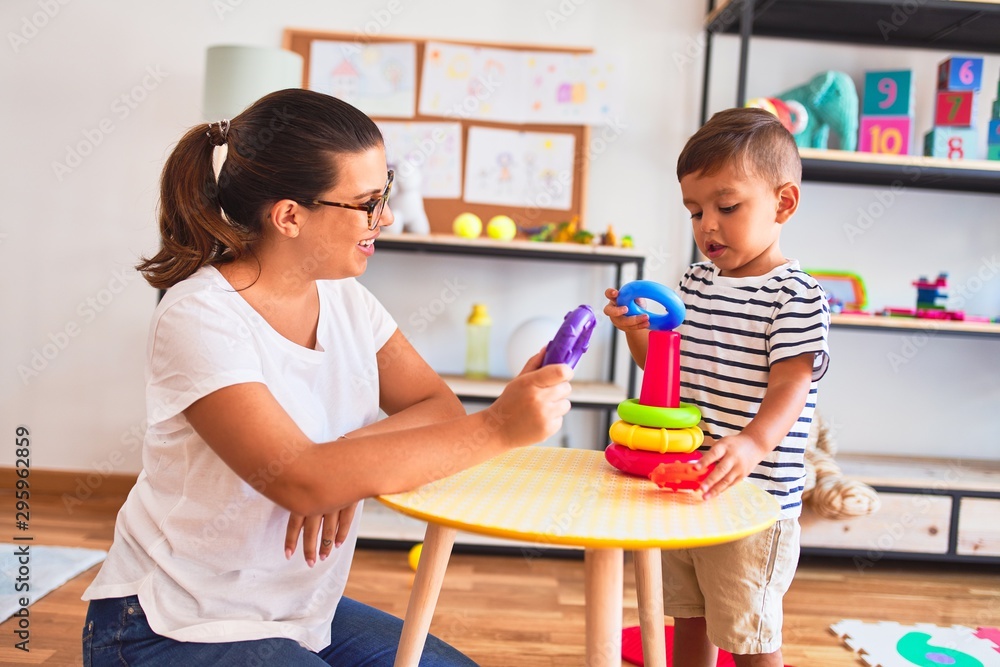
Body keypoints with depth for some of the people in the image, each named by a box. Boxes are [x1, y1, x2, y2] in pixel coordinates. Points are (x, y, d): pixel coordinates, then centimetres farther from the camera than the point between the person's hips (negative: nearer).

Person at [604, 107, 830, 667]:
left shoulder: (797, 296, -14)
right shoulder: (695, 282, 7)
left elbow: (789, 388, -23)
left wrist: (753, 443, -42)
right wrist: (638, 329, -5)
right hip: (682, 492, 7)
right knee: (689, 620, 23)